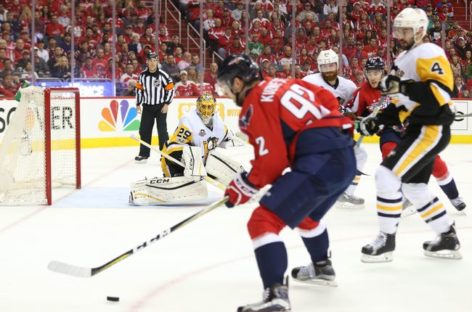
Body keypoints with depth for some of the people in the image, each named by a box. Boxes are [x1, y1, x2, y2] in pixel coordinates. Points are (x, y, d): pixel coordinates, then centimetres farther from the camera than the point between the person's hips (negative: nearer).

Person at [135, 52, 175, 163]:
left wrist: (167, 104, -11)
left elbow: (170, 89, -8)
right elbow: (139, 89, 11)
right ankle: (144, 154, 15)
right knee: (144, 130, 5)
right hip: (147, 107, 4)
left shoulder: (163, 75, -11)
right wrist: (138, 104, 9)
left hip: (160, 107, -4)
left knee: (162, 130, -5)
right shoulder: (142, 75, 1)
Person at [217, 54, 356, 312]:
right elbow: (327, 98, 20)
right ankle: (322, 267, 54)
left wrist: (243, 188, 3)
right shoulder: (284, 84, 19)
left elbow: (271, 163, -9)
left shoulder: (254, 106, -5)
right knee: (305, 212, 36)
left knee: (263, 221, -12)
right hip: (345, 156, 10)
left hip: (318, 164, -10)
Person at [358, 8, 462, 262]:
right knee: (414, 187, 15)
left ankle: (386, 240, -6)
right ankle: (448, 238, 24)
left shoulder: (428, 53, -12)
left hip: (432, 129, -10)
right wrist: (376, 121, 9)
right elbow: (402, 105, 22)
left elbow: (442, 90, -24)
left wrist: (403, 87, -30)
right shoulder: (402, 60, 18)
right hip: (418, 129, 10)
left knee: (387, 176, -15)